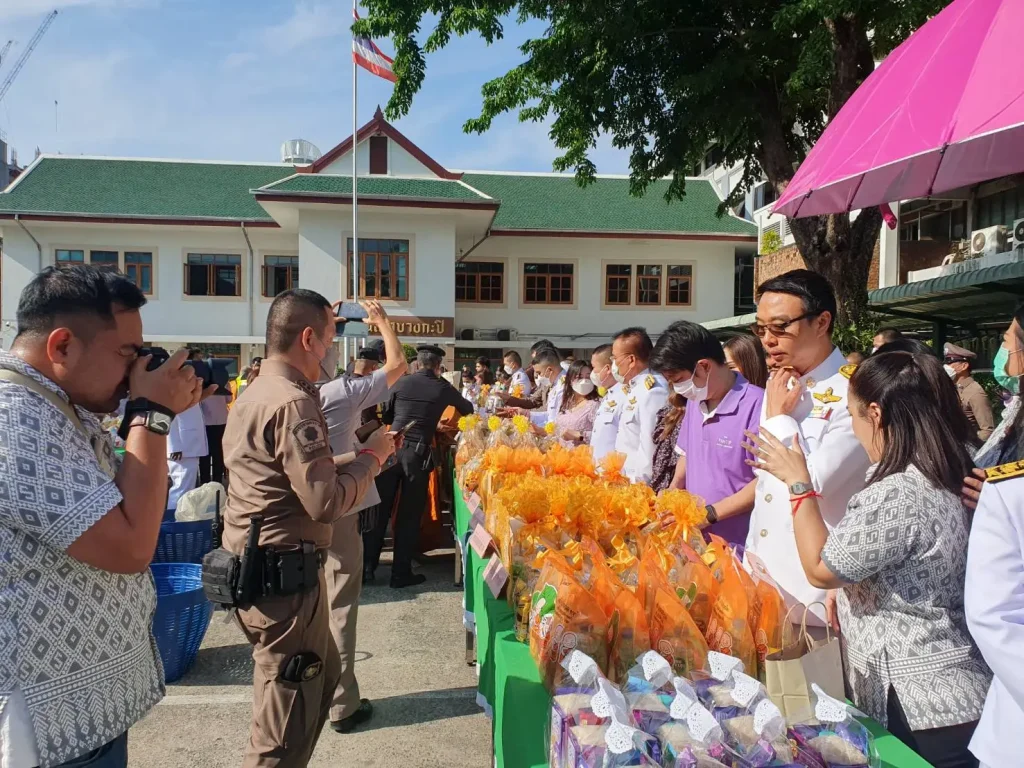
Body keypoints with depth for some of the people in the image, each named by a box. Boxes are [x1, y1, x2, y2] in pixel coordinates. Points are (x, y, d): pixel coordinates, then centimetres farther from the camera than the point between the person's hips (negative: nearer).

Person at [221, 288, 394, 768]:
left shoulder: (254, 393, 11)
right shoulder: (293, 402, -20)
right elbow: (326, 503, -25)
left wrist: (351, 460, 10)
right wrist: (371, 455, -12)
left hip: (255, 567, 10)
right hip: (284, 575, -10)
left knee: (321, 675, 27)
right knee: (285, 727, 4)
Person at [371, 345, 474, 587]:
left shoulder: (401, 383, 5)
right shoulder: (443, 387, 2)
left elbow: (386, 416, 14)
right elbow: (468, 409, 20)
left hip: (393, 447, 2)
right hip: (418, 453, -2)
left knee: (381, 508, 10)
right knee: (410, 513, 5)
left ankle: (368, 565, 18)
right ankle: (401, 573, 11)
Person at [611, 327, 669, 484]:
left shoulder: (652, 391, -21)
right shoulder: (636, 387, 11)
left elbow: (650, 445, -24)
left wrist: (639, 483, -20)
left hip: (641, 483, -9)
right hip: (629, 479, 9)